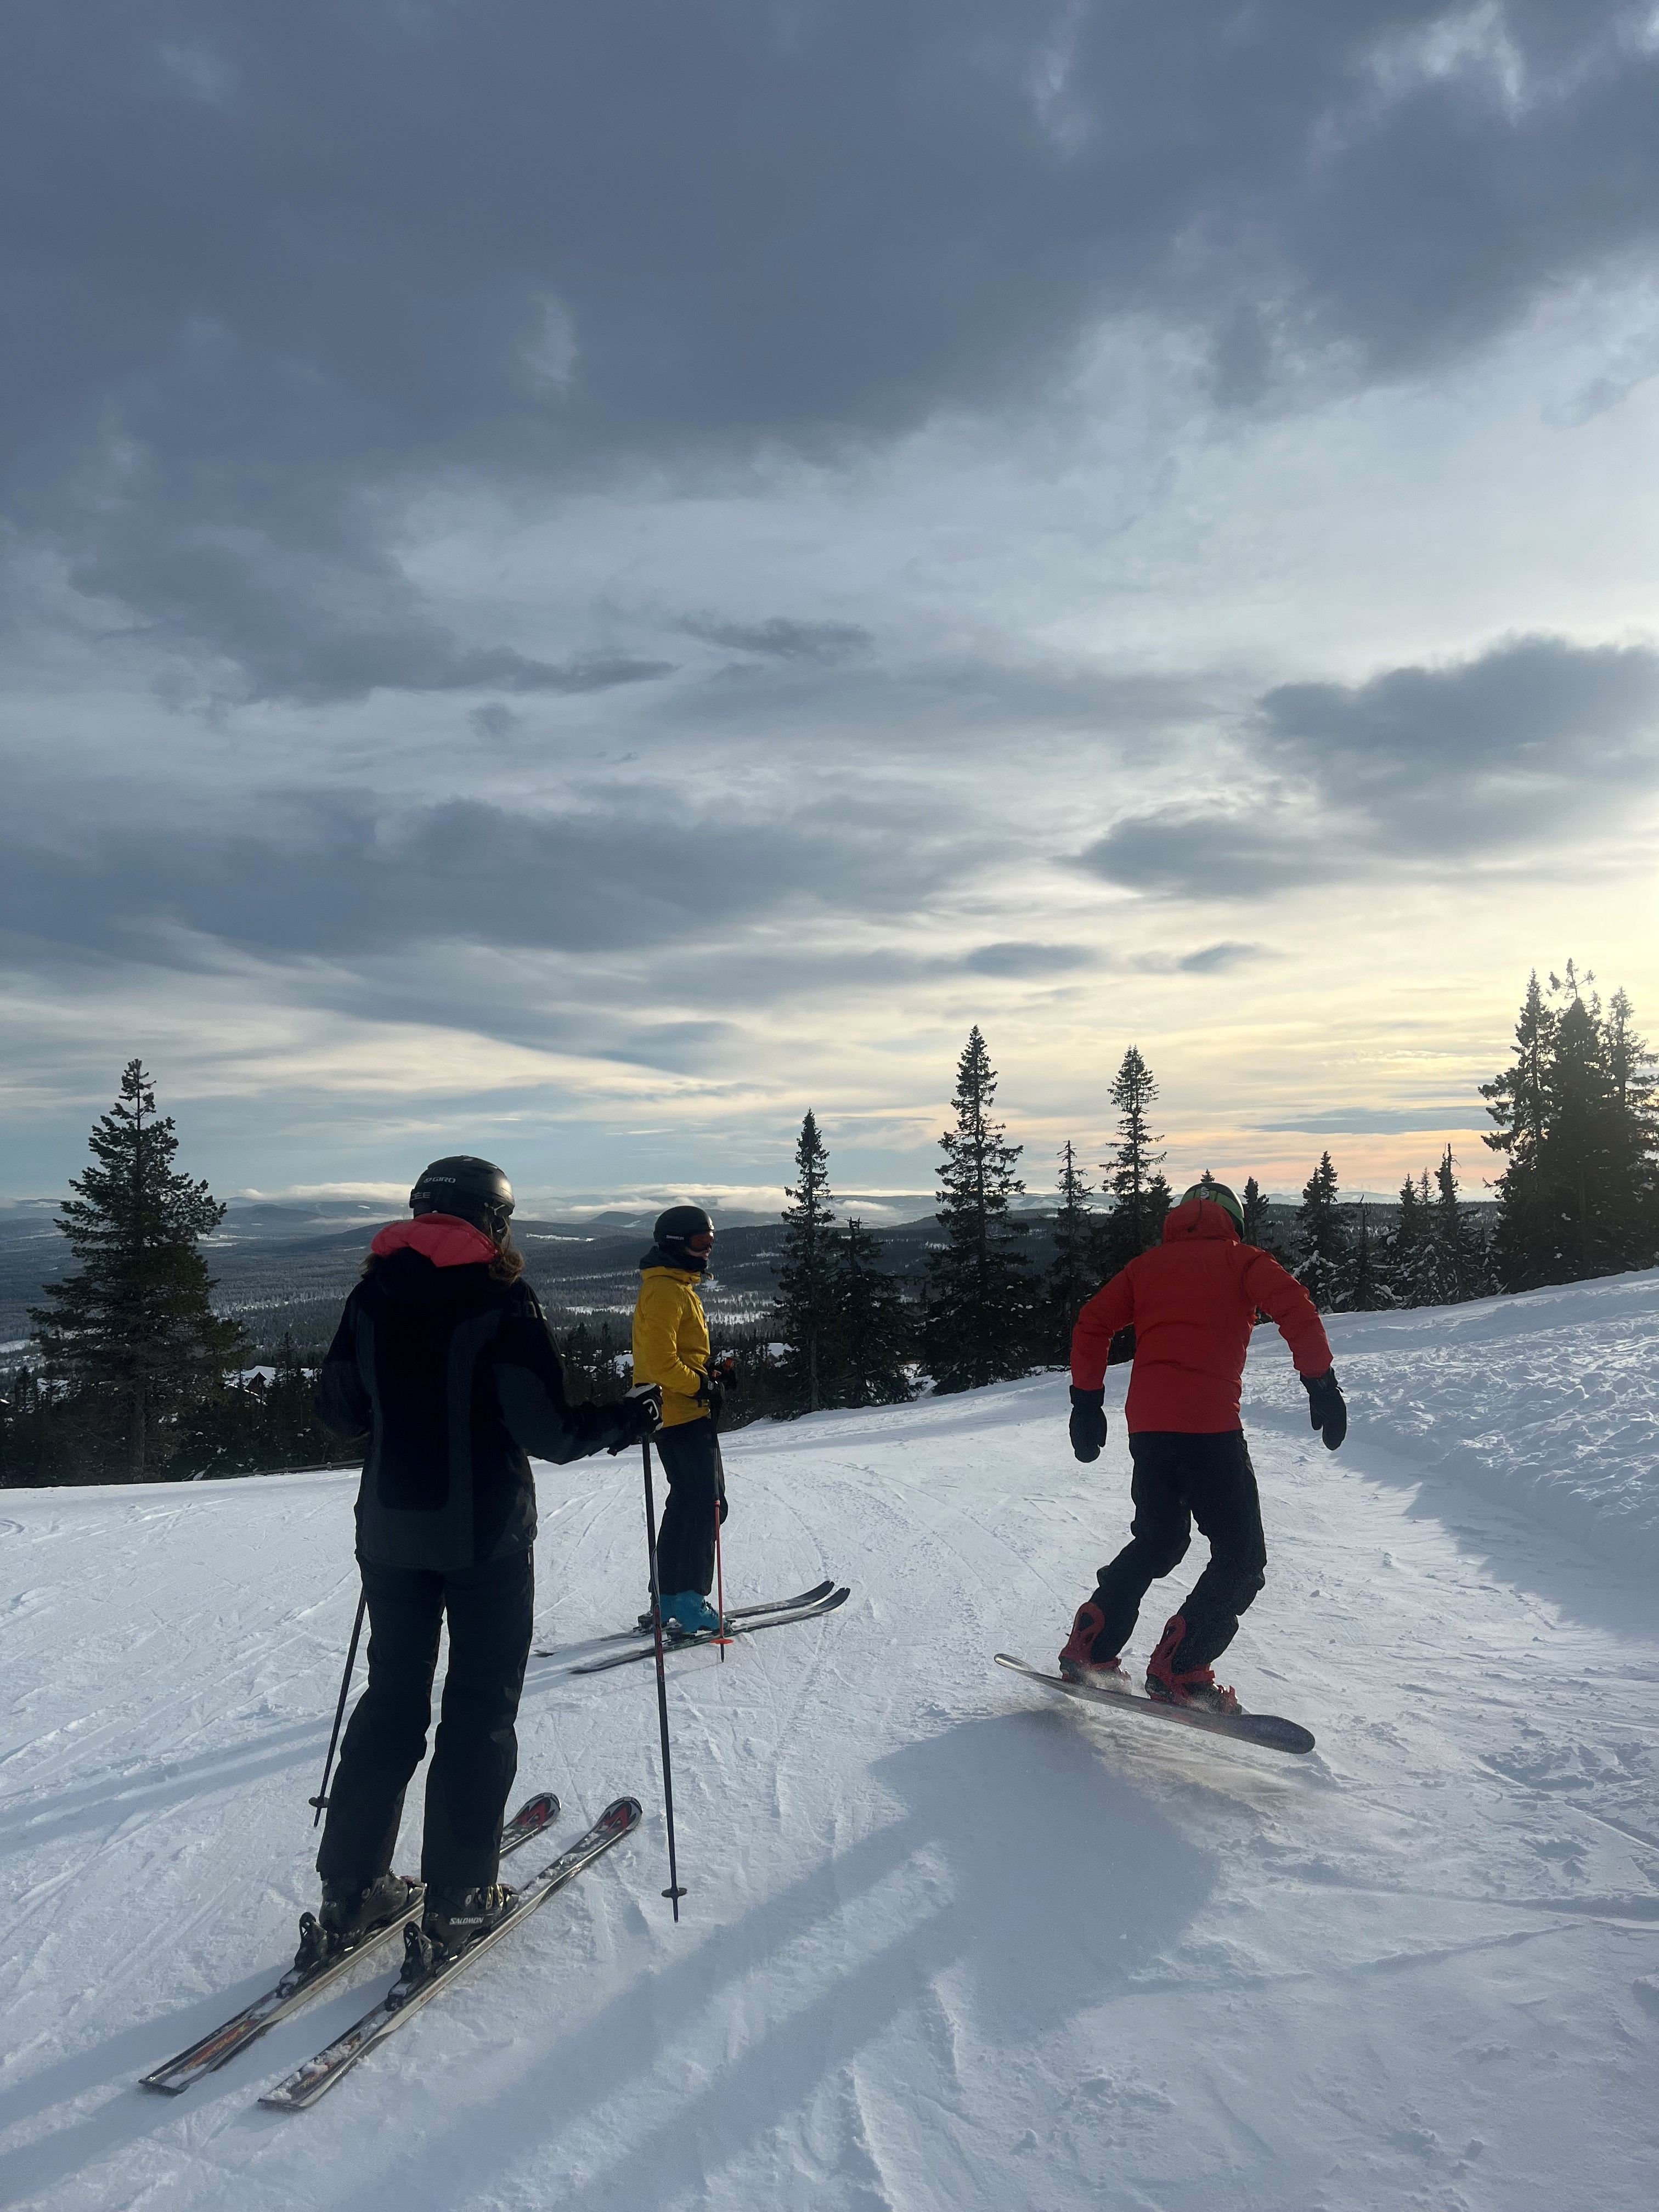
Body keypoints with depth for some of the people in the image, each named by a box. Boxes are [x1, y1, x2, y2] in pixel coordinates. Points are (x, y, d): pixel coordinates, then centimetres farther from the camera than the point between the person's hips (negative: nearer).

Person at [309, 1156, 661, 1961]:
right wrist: (619, 1423, -1)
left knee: (391, 1696, 17)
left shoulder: (372, 1296, 2)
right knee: (481, 1706, 8)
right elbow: (545, 1429, -18)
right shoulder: (501, 1299, -14)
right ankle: (457, 1899, 12)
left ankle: (351, 1887, 22)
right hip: (484, 1533, -5)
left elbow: (339, 1410, 9)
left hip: (391, 1530, 5)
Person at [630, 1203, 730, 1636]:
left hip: (686, 1412, 11)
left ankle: (670, 1600, 22)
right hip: (682, 1416, -11)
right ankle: (689, 1605, -5)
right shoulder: (665, 1291, -16)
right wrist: (700, 1384, -16)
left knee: (689, 1506, 15)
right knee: (704, 1507, -9)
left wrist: (710, 1374, 10)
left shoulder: (678, 1286, 18)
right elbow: (660, 1360, -24)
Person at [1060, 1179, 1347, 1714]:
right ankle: (1179, 1671, -8)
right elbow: (1294, 1306, -8)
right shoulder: (1240, 1259, 9)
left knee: (1158, 1540, 23)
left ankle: (1088, 1650, 20)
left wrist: (1087, 1401, 17)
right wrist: (1321, 1384, -9)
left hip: (1146, 1423, 6)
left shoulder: (1148, 1264, 20)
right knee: (1242, 1556, 3)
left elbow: (1092, 1323, 14)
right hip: (1208, 1424, -6)